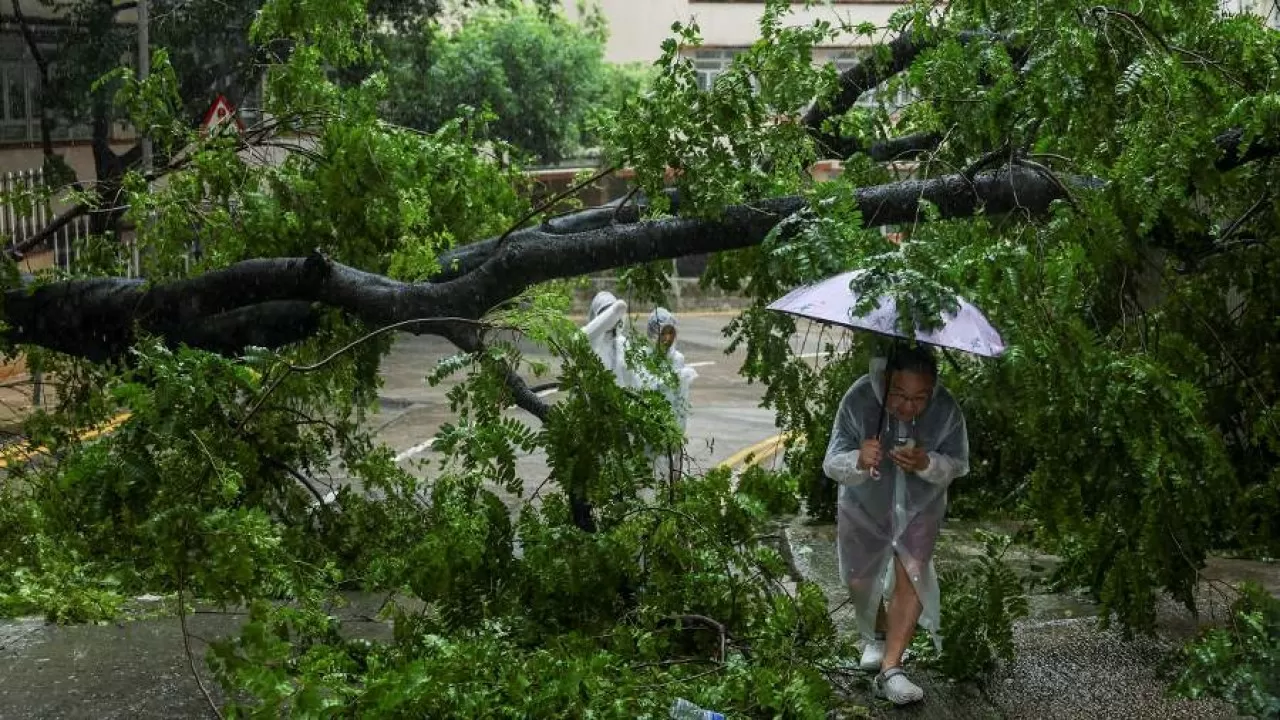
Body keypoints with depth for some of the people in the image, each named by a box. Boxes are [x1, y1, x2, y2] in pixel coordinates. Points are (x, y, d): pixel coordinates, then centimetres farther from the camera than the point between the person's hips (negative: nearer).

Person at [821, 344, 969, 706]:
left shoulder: (947, 409, -28)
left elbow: (958, 465, -15)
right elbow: (832, 464, -28)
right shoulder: (858, 399, -32)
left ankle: (891, 669, -6)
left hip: (920, 506, 0)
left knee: (911, 576, -13)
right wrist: (859, 461, -52)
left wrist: (927, 464, -38)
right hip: (865, 505, 1)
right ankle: (876, 635, 44)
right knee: (859, 580, 13)